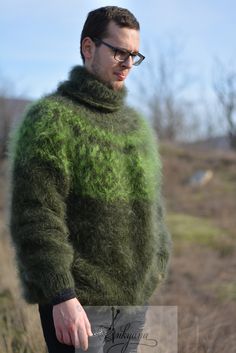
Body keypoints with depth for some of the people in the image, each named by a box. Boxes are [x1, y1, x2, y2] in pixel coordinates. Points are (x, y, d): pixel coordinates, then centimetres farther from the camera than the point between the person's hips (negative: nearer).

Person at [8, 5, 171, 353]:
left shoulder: (137, 124, 14)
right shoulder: (50, 119, -10)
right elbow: (35, 219, -17)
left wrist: (156, 270, 14)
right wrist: (62, 296, -21)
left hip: (133, 298, 7)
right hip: (76, 305, -7)